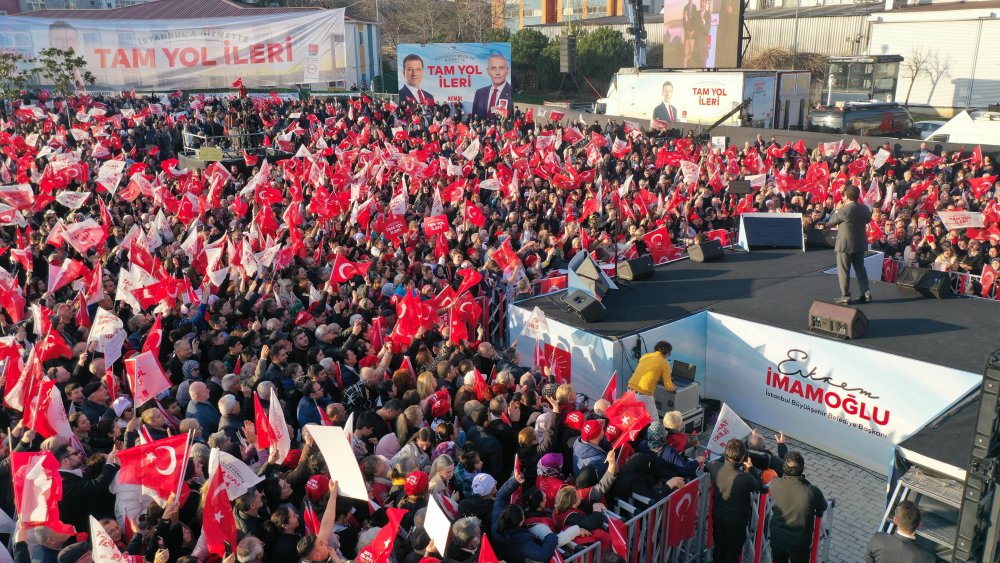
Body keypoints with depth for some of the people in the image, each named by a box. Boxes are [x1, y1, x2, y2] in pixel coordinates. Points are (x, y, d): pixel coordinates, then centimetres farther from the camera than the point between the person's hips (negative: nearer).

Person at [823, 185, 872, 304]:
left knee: (843, 271, 4)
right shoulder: (865, 209, -1)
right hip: (860, 244, 6)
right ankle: (866, 292, 17)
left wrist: (837, 209, 1)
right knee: (860, 268, 18)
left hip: (845, 244, -6)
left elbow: (830, 223, -8)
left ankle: (845, 296, 6)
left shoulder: (843, 210, -20)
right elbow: (868, 219, 19)